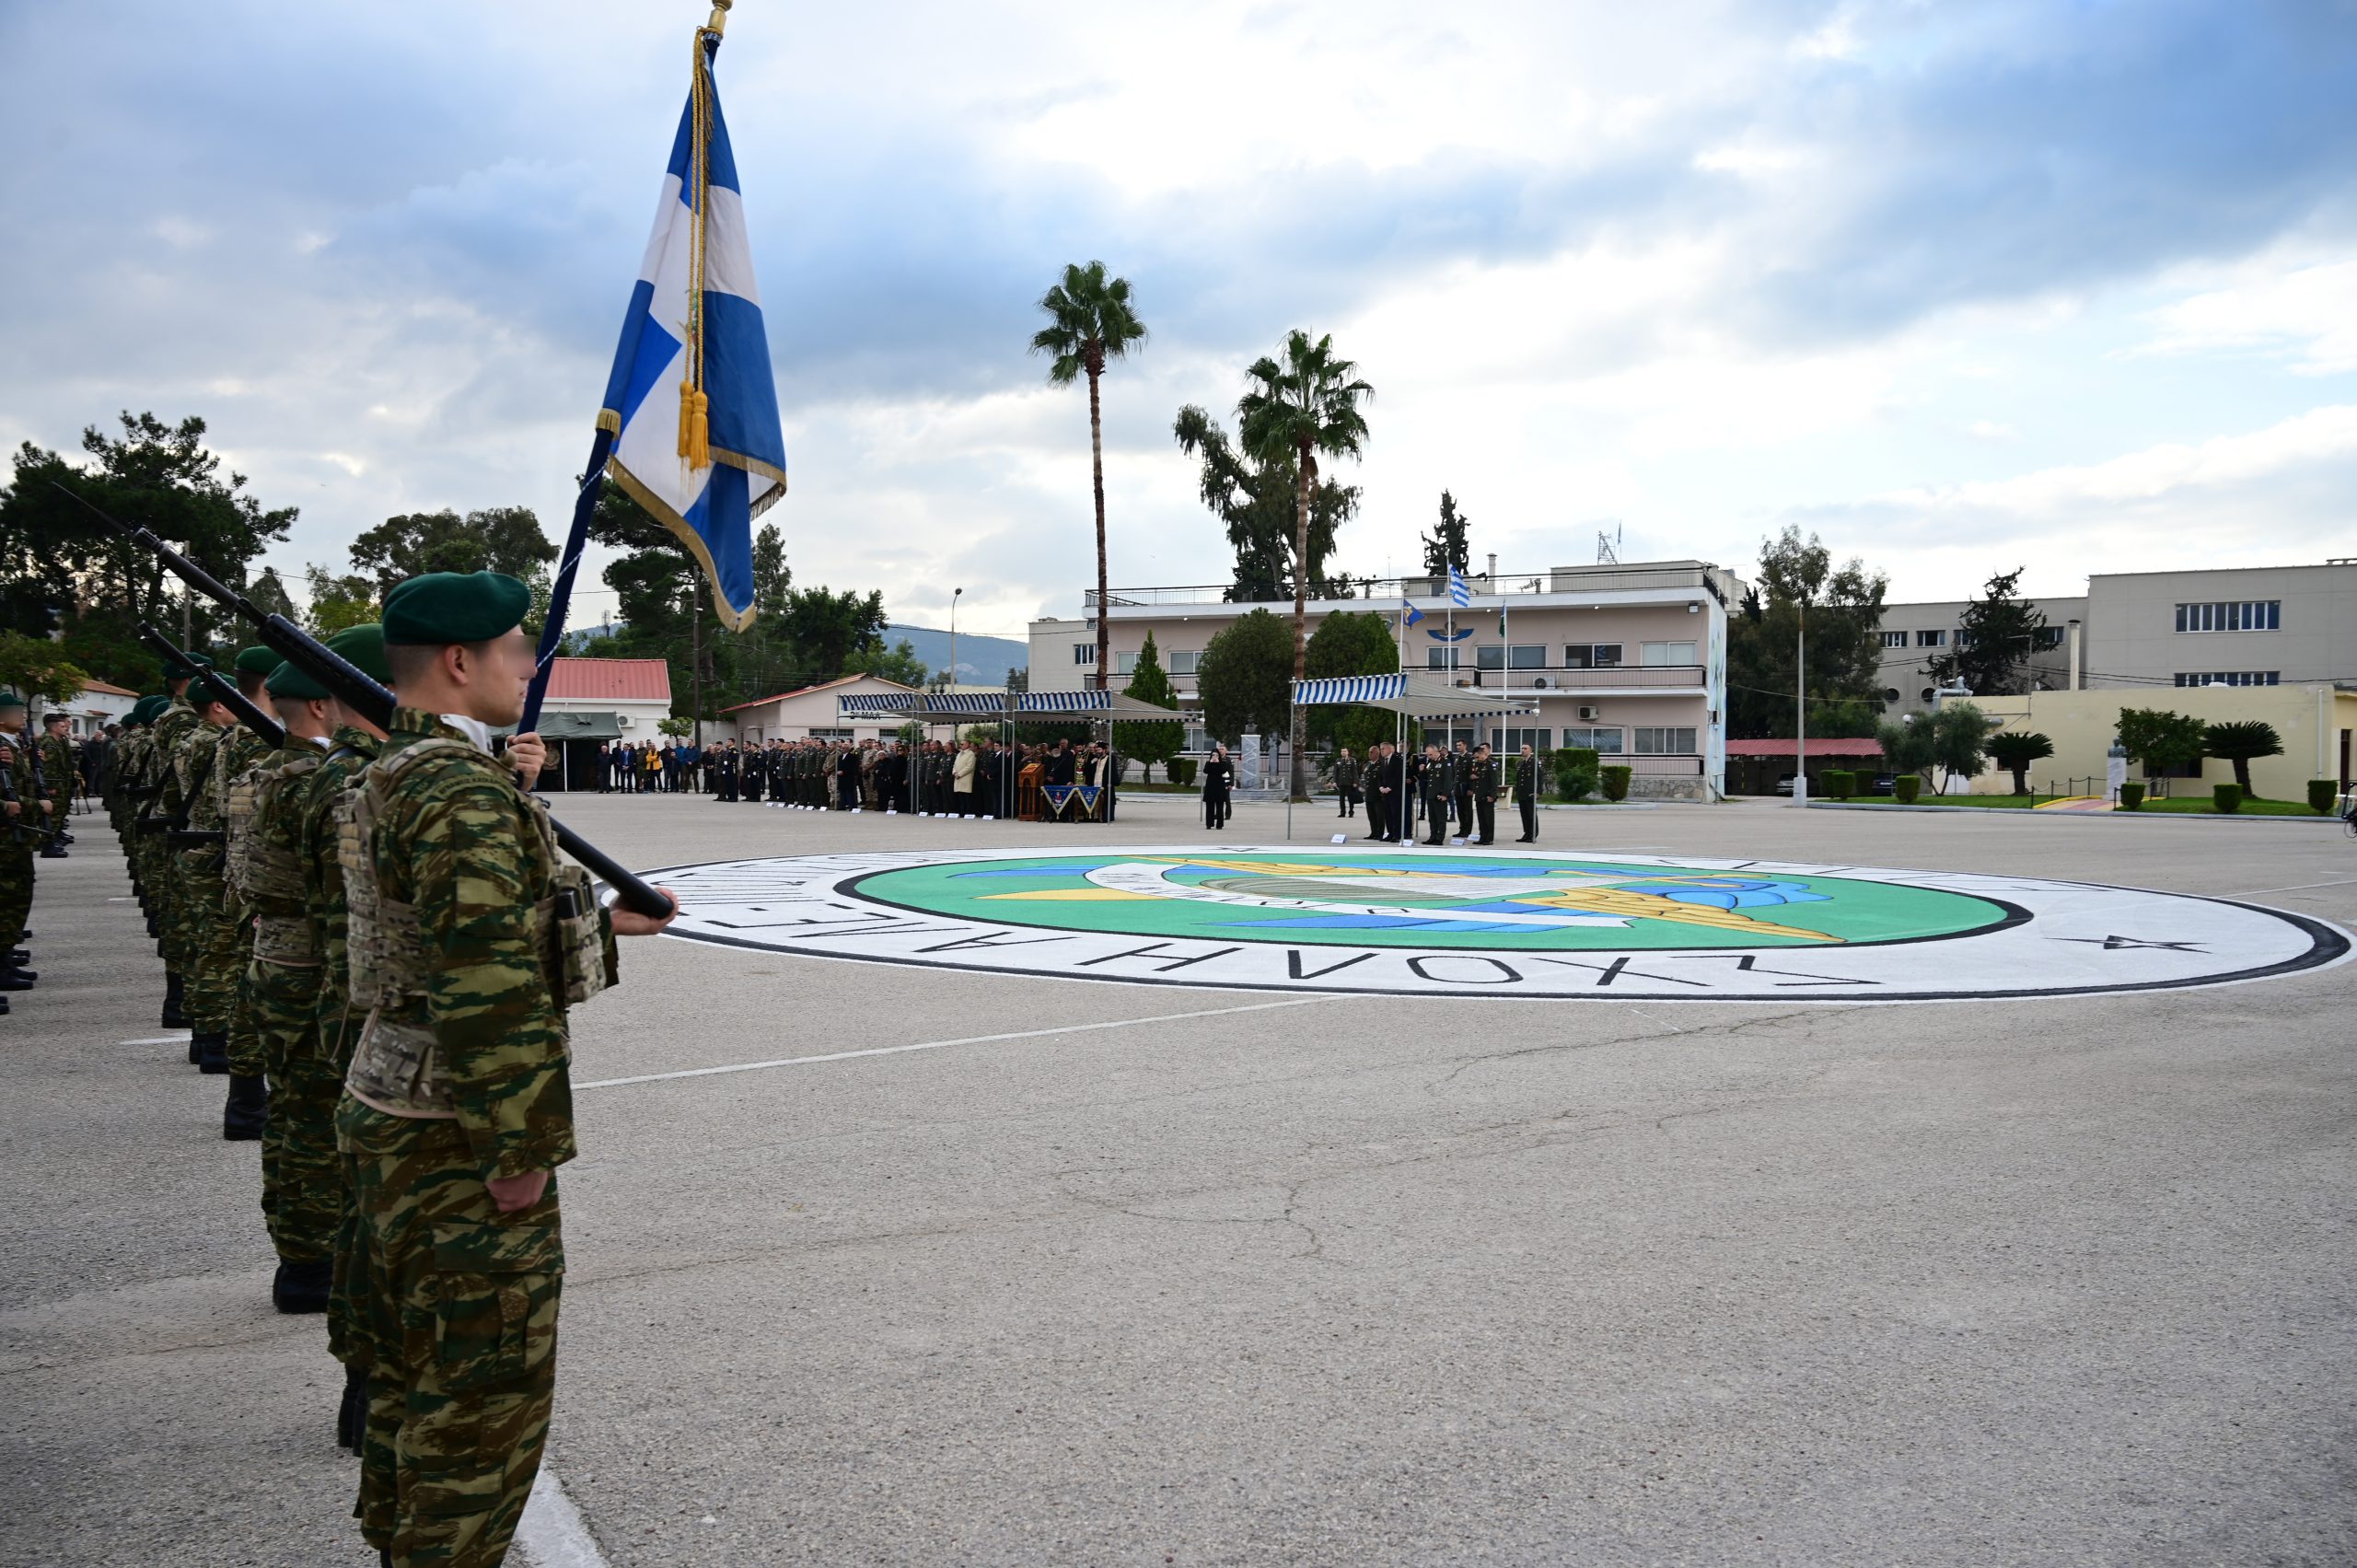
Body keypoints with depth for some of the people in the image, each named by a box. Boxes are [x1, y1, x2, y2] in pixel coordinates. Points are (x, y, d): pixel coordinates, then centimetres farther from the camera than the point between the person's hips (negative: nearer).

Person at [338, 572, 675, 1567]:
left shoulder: (390, 779, 11)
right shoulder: (467, 791, -21)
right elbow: (486, 988, -26)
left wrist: (600, 924, 21)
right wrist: (522, 1149, -21)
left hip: (388, 1113, 10)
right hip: (458, 1140, -10)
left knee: (415, 1366, 23)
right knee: (487, 1391, 3)